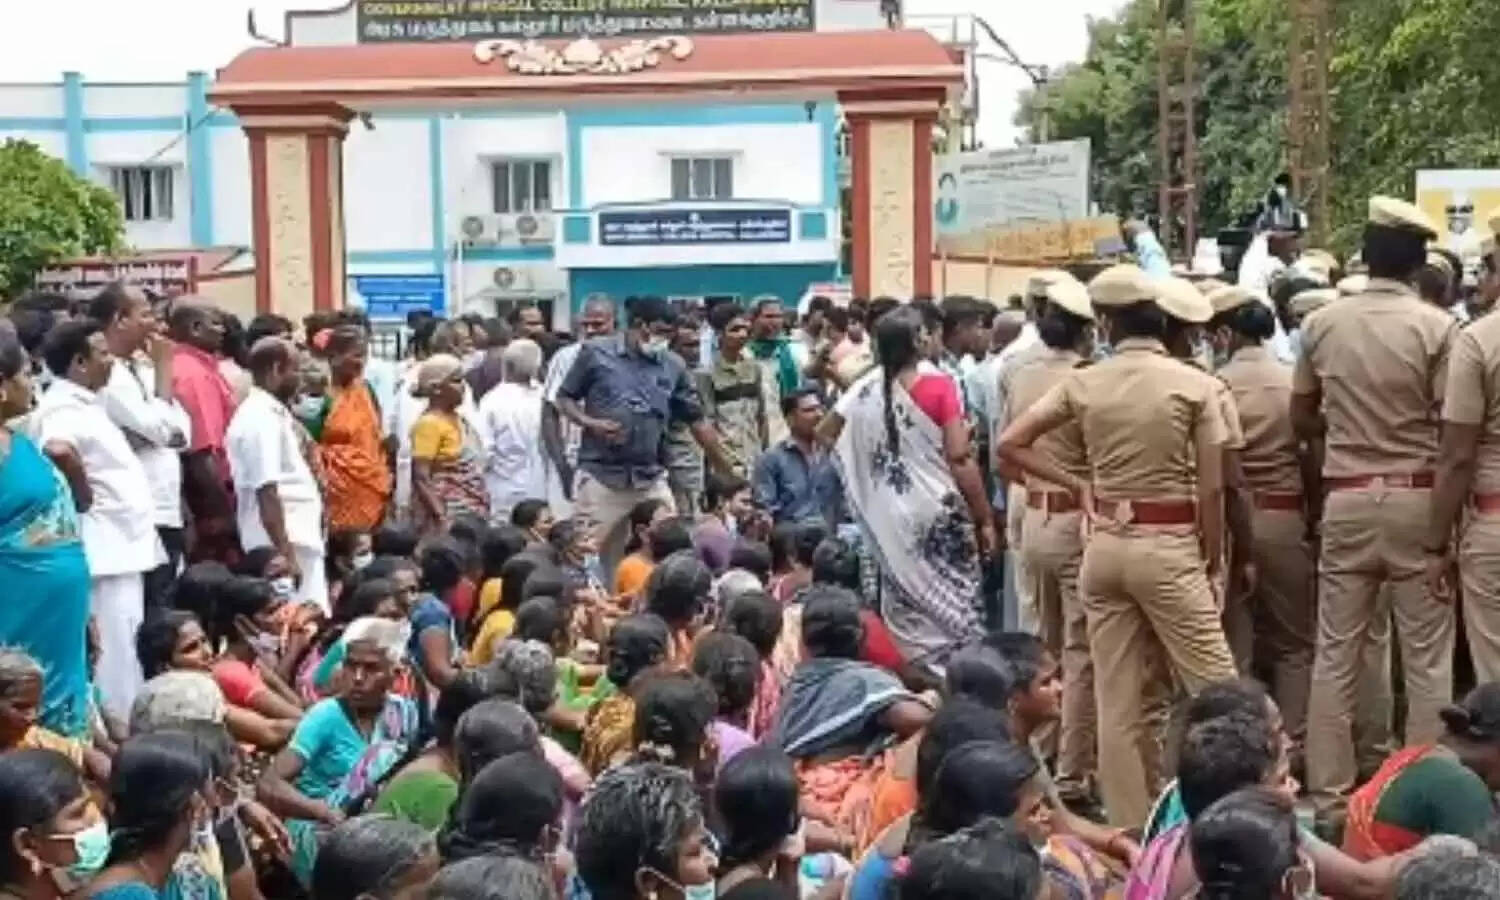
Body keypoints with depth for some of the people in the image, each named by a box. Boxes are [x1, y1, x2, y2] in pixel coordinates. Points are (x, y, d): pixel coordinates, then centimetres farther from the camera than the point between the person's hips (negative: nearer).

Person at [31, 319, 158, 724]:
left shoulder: (82, 404, 16)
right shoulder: (67, 408, -15)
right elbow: (59, 450, -36)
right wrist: (84, 497, -23)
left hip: (122, 547, 10)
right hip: (107, 551, -10)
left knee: (124, 657, 15)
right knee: (115, 659, -6)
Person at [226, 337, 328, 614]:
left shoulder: (270, 413, 15)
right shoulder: (262, 419, -16)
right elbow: (267, 492, -22)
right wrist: (286, 555, -24)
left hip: (297, 542, 10)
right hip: (287, 547, -10)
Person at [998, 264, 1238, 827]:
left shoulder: (1083, 383, 1)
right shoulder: (1194, 383, -7)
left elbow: (1010, 445, 2)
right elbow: (1211, 489, -8)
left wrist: (1074, 484, 8)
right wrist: (1212, 558, 2)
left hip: (1105, 546, 4)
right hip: (1169, 546, -4)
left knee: (1116, 700, 8)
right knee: (1216, 690, 4)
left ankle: (1127, 828, 15)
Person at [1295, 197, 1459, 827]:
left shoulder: (1321, 324, 2)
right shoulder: (1437, 328, -8)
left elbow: (1302, 419, 11)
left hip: (1347, 499, 3)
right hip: (1417, 499, -3)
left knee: (1335, 654, 9)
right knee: (1427, 658, 5)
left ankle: (1328, 795, 13)